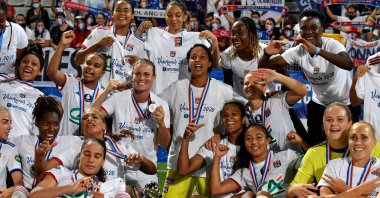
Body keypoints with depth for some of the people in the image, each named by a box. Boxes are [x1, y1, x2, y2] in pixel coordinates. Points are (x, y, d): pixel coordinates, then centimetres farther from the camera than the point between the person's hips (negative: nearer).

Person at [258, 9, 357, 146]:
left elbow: (349, 65, -45)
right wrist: (267, 54, -38)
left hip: (345, 104, -3)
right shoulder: (297, 51, -14)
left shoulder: (332, 45, -24)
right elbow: (263, 68, -14)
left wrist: (317, 50, -53)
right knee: (315, 143, 5)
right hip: (319, 103, 3)